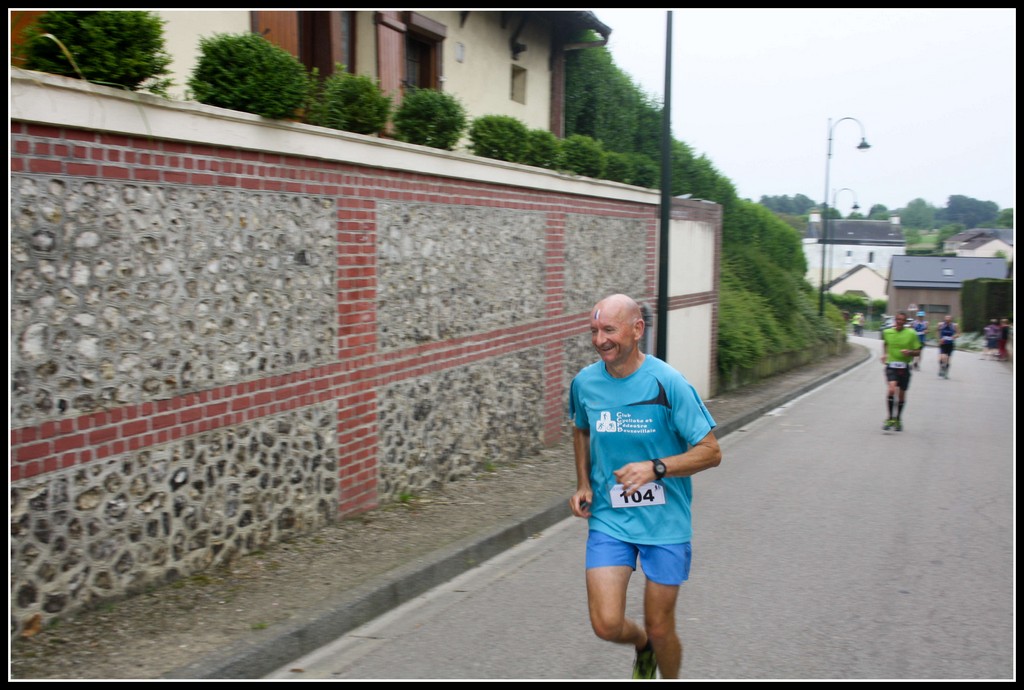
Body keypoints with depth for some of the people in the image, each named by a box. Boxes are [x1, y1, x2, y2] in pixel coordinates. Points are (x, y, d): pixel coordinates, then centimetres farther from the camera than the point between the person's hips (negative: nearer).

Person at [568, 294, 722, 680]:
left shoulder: (668, 384, -16)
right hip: (608, 520, 3)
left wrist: (655, 468, -26)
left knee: (660, 629, 6)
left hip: (665, 521, -3)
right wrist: (584, 485, 7)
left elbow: (711, 452, -13)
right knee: (607, 625, -7)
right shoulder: (585, 383, -3)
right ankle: (643, 646, 30)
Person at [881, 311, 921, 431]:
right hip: (891, 366, -1)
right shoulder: (887, 332, 3)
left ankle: (898, 419, 29)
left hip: (904, 367, 1)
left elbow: (918, 351, 2)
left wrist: (910, 352, -17)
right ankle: (890, 418, -13)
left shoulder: (911, 334, -3)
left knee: (901, 394, 9)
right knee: (891, 390, -23)